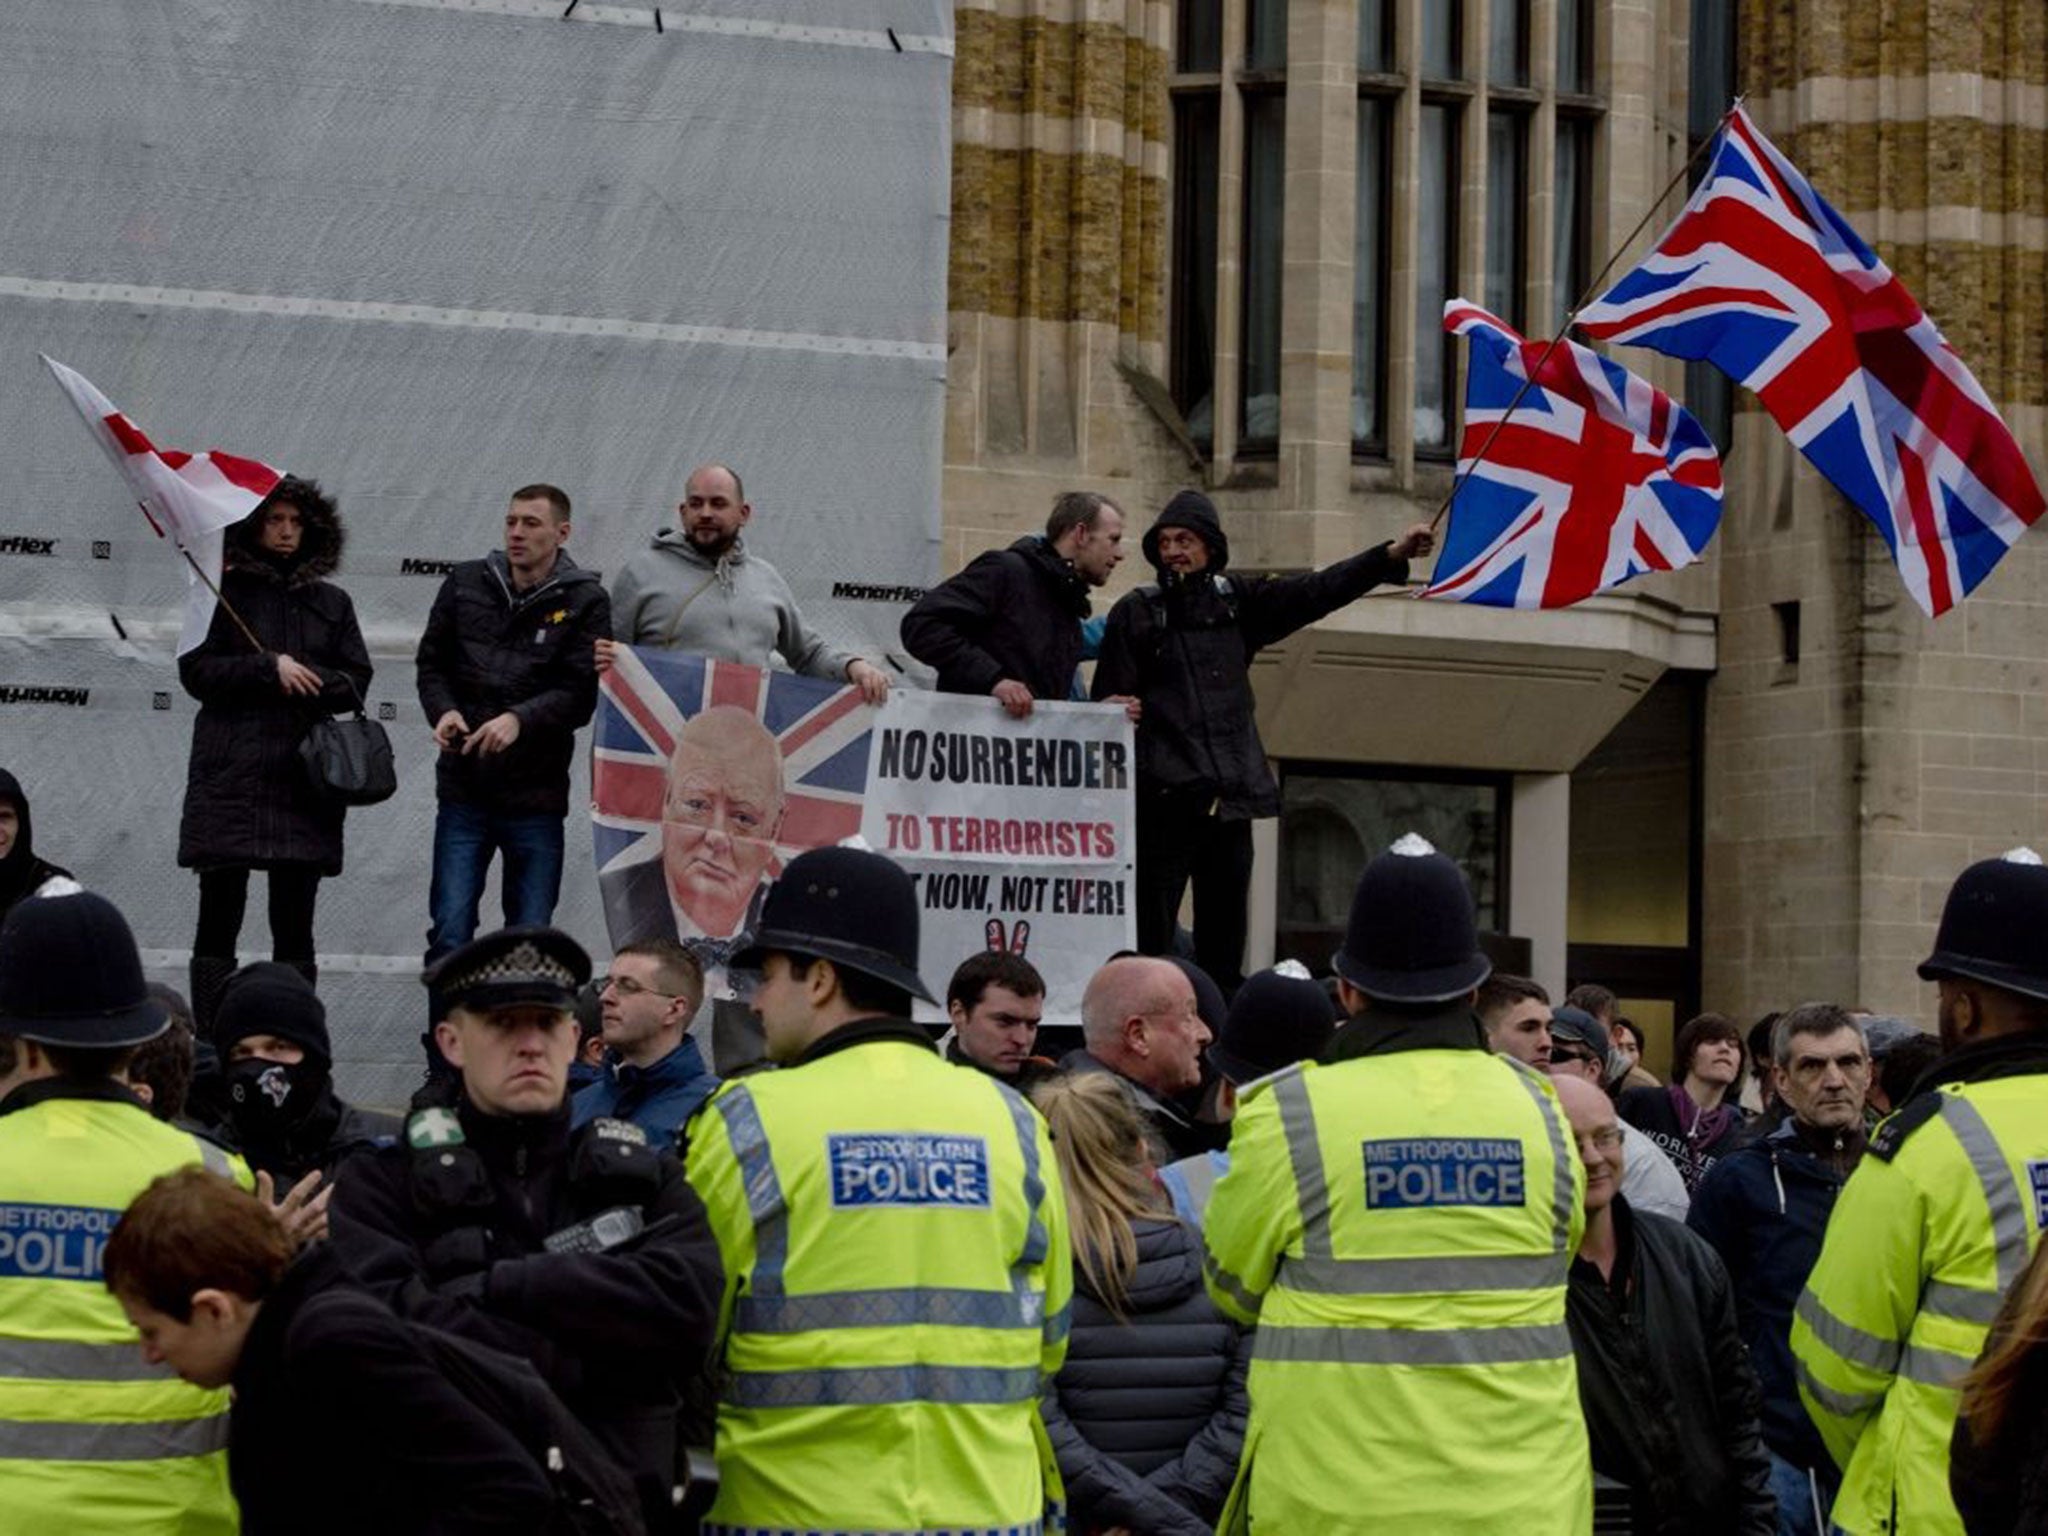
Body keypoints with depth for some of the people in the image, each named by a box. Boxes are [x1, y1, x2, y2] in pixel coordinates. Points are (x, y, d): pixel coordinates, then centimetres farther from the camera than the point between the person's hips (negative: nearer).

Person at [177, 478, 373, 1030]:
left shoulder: (330, 602, 15)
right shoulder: (223, 592, 6)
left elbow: (355, 683, 9)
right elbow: (195, 669, -3)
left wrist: (303, 678, -10)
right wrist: (270, 669, -13)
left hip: (304, 778, 2)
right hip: (229, 776, -2)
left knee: (294, 924, 3)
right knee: (220, 917, -3)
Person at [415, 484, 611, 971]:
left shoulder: (584, 601, -2)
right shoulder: (465, 583, 7)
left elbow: (581, 693, -9)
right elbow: (431, 661, 12)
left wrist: (519, 719, -25)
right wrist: (443, 710, -8)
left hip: (536, 795, -2)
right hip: (462, 789, 2)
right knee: (449, 933, -1)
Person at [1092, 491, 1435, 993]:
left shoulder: (1238, 602, 13)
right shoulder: (1136, 612, 4)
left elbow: (1317, 591, 8)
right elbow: (1109, 702, 1)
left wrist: (1392, 555, -2)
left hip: (1232, 798, 4)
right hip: (1165, 797, -4)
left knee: (1224, 939, 9)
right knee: (1150, 933, -8)